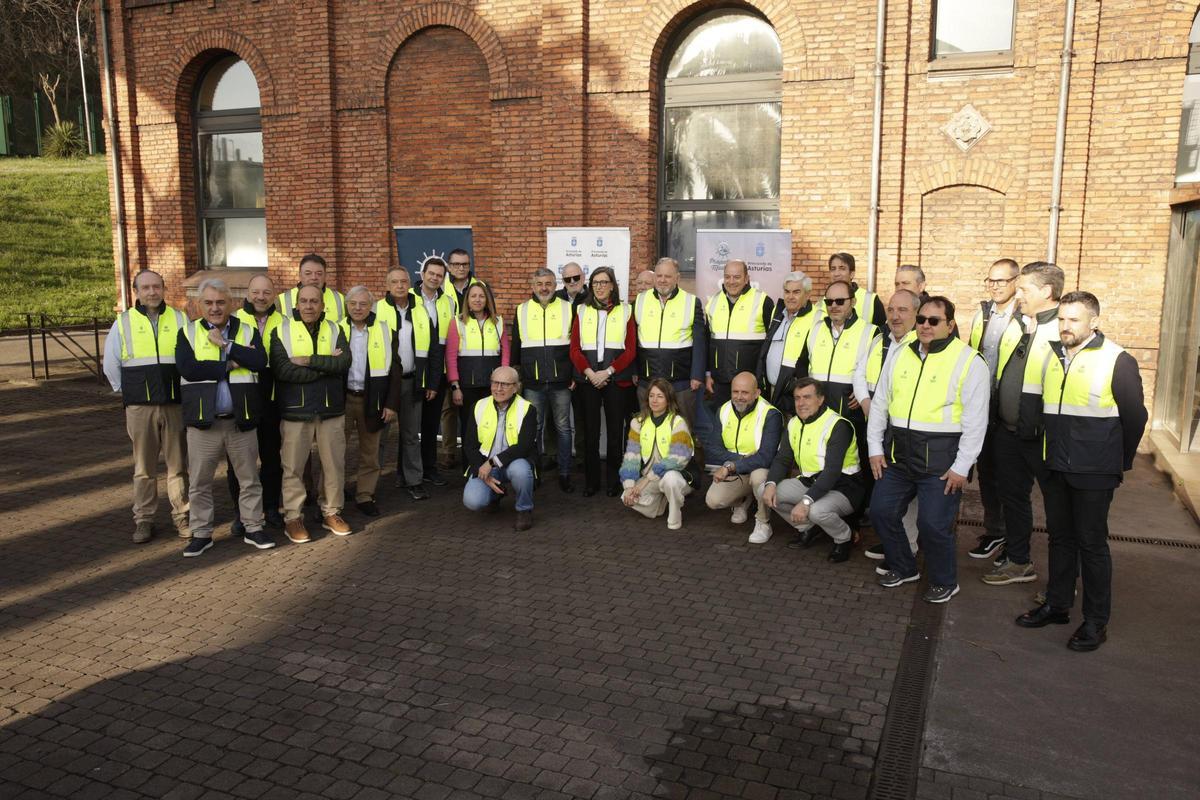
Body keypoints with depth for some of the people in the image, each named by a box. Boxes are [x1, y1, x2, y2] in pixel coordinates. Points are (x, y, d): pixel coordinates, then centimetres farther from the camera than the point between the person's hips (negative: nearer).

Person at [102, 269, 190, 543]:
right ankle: (143, 519, 15)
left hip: (176, 405, 0)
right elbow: (111, 365, 11)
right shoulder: (123, 323, 5)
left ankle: (182, 516, 15)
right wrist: (129, 392, 9)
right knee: (144, 467, 6)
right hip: (140, 408, 0)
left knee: (178, 464, 6)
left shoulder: (180, 320, 5)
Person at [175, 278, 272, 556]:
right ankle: (201, 533, 22)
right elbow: (187, 369, -15)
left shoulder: (248, 331, 5)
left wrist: (225, 345, -15)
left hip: (241, 420, 1)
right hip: (203, 421, 0)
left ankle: (253, 528, 23)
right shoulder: (188, 333, 2)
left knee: (249, 479, 10)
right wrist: (230, 365, -14)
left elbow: (260, 362, -14)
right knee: (199, 482, 8)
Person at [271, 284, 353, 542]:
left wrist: (310, 361, -18)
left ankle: (331, 512, 24)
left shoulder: (334, 330, 6)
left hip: (331, 409, 3)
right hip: (295, 411, -2)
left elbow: (345, 361, -11)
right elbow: (282, 369, -16)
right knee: (293, 467, 4)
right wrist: (327, 365, -14)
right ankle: (293, 518, 16)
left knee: (334, 464, 9)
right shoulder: (281, 330, -1)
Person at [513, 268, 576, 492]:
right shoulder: (522, 311, 8)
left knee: (563, 427, 5)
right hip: (532, 383, 1)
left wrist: (576, 375, 0)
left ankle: (564, 474, 12)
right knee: (534, 428, 7)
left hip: (561, 382, -1)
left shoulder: (568, 309, 4)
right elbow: (515, 347, 12)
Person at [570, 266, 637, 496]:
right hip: (587, 379, 1)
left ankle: (613, 481, 13)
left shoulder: (625, 311, 5)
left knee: (615, 430, 2)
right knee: (590, 431, 4)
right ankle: (591, 481, 13)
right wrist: (589, 373, -11)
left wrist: (607, 372, -11)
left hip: (617, 380, -1)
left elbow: (631, 350, -1)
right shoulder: (582, 311, 9)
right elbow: (574, 349, 4)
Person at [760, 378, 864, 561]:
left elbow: (832, 471, -28)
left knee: (817, 510, -37)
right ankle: (808, 528, 11)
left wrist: (806, 501, -38)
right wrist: (770, 484, -18)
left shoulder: (838, 425, -19)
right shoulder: (794, 424, 6)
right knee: (765, 491, -10)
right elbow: (782, 459, 4)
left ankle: (844, 538, -1)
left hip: (842, 487, -7)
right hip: (810, 482, 7)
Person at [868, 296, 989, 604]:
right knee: (881, 510, 7)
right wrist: (875, 448, 8)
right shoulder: (901, 356, 9)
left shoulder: (969, 362, -7)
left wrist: (961, 467, -11)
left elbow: (975, 421, -9)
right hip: (897, 452, 6)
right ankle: (903, 567, 31)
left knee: (933, 524, -5)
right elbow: (880, 403, 13)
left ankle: (944, 582, 21)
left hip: (940, 458, -5)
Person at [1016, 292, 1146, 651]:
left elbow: (1135, 416, -4)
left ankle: (1096, 622, 14)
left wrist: (1120, 463, 4)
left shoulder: (1117, 361, -10)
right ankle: (1057, 605, 28)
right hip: (1056, 468, 6)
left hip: (1094, 473, -5)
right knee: (1060, 537, 15)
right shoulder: (1052, 356, 6)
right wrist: (1052, 454, 14)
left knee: (1091, 543, 2)